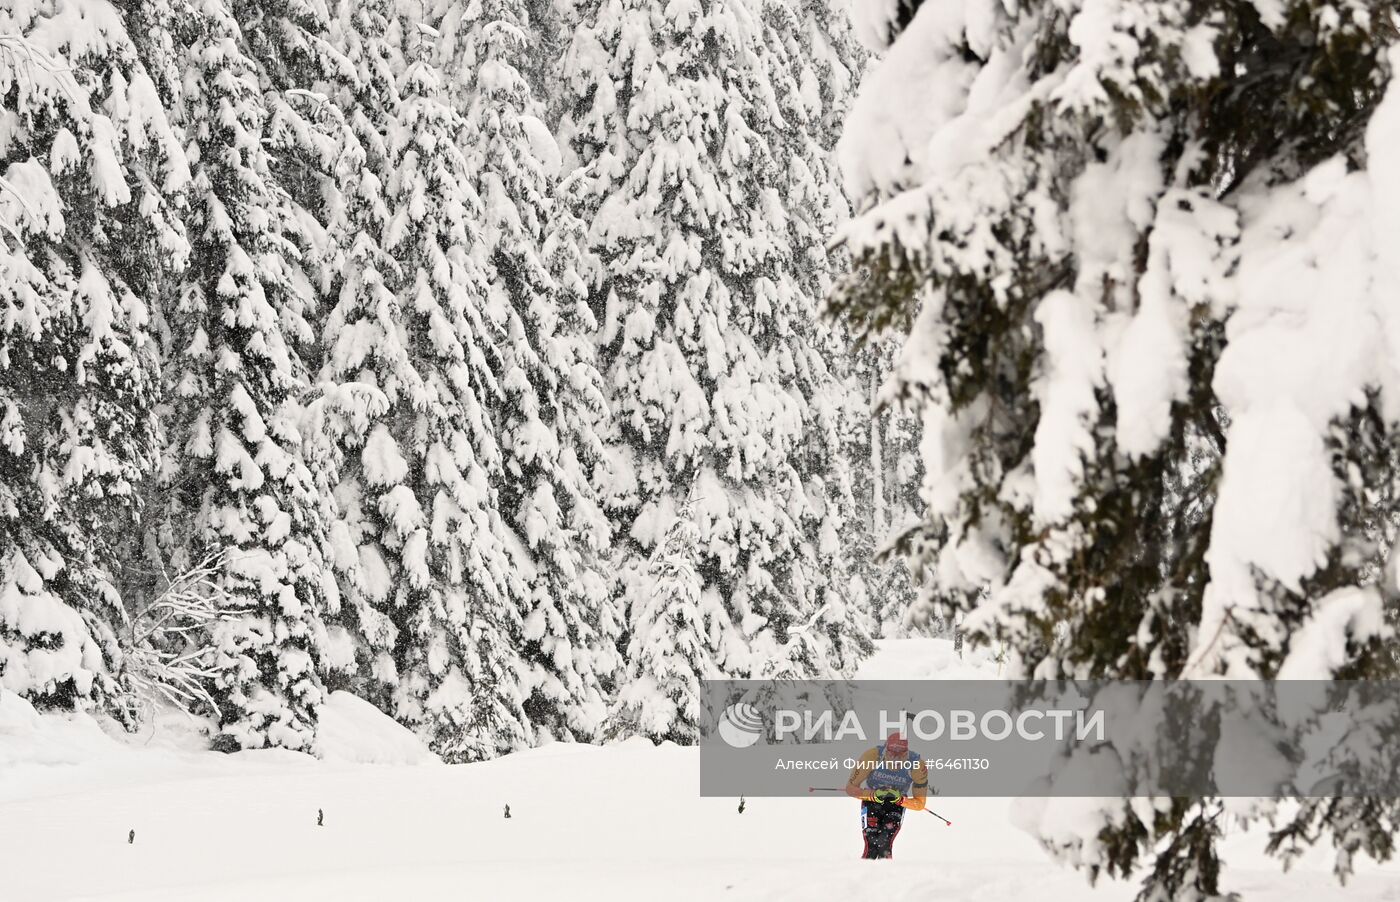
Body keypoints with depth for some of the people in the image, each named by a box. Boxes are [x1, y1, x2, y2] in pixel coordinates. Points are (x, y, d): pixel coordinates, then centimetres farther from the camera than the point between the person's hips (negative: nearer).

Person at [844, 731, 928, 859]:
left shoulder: (918, 766, -25)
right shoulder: (872, 757, -28)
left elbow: (920, 804, -13)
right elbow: (850, 788, -20)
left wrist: (900, 799, -32)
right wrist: (873, 795, -36)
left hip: (896, 805, 0)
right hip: (871, 801, 0)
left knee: (884, 845, -22)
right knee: (871, 848, -18)